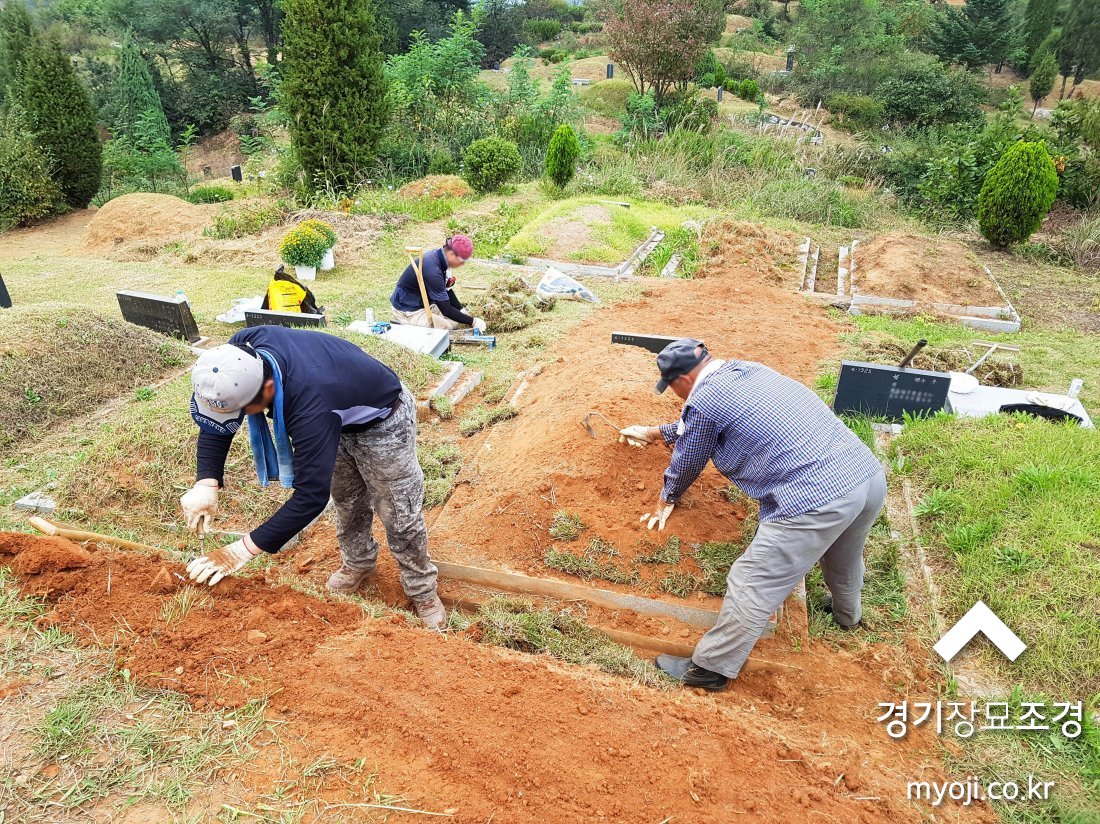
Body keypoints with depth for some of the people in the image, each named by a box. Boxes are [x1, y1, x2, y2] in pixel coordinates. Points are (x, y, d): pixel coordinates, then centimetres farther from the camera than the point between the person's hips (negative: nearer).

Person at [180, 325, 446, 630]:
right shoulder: (242, 349, -26)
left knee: (399, 515, 3)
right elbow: (215, 413, -12)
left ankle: (422, 592, 25)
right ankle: (359, 562, 49)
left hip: (381, 421, -7)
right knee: (347, 501, 23)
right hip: (340, 417, 7)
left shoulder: (310, 407, -47)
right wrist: (206, 482, -26)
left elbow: (312, 495, -42)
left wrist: (243, 550, -38)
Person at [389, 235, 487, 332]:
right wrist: (472, 321, -22)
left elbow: (447, 290, 8)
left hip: (426, 303, 9)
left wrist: (461, 310, -1)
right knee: (446, 328, -17)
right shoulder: (432, 270, -34)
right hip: (408, 310, -9)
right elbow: (446, 310, -29)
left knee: (456, 321, 8)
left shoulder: (441, 257, -7)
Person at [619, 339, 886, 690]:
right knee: (844, 558, 37)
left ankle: (711, 668, 19)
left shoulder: (703, 400, -6)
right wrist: (655, 433, 50)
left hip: (817, 500, -9)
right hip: (871, 474, 10)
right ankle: (846, 613, 64)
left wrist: (667, 499, 31)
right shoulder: (747, 369, 20)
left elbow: (686, 463, 11)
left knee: (752, 587, 5)